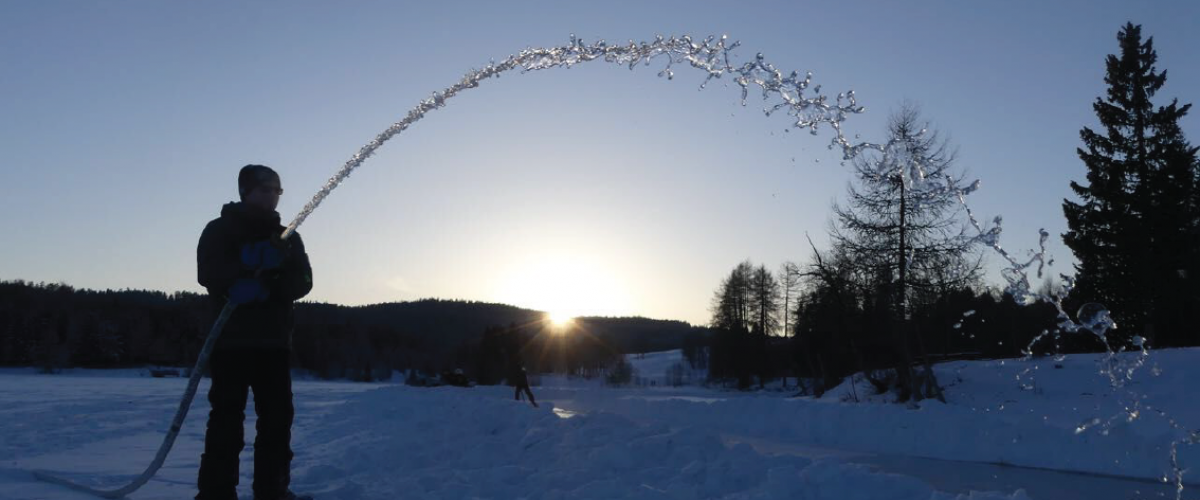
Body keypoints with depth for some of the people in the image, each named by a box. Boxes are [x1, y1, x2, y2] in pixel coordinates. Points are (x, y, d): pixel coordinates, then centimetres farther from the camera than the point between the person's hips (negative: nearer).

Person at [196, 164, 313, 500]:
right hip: (231, 338, -4)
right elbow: (208, 273, -12)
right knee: (227, 418, -6)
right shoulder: (219, 230, 4)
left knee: (278, 418, 4)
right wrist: (249, 265, -22)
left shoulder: (288, 238, 15)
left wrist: (271, 278, -17)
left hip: (274, 340, 4)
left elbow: (302, 283, 2)